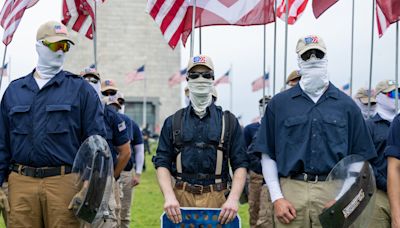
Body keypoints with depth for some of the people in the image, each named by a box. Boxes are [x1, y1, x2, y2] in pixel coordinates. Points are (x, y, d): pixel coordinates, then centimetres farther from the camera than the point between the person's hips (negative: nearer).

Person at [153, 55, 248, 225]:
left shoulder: (229, 121, 8)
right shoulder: (173, 122, 10)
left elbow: (240, 164, 3)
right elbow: (162, 163, 5)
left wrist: (234, 198, -13)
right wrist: (169, 196, -12)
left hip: (217, 198, 0)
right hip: (181, 197, 0)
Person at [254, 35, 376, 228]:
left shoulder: (346, 105, 8)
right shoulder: (279, 103, 7)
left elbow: (359, 158, 8)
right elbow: (268, 156, 6)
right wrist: (277, 198, -3)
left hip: (334, 192, 0)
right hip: (290, 191, 0)